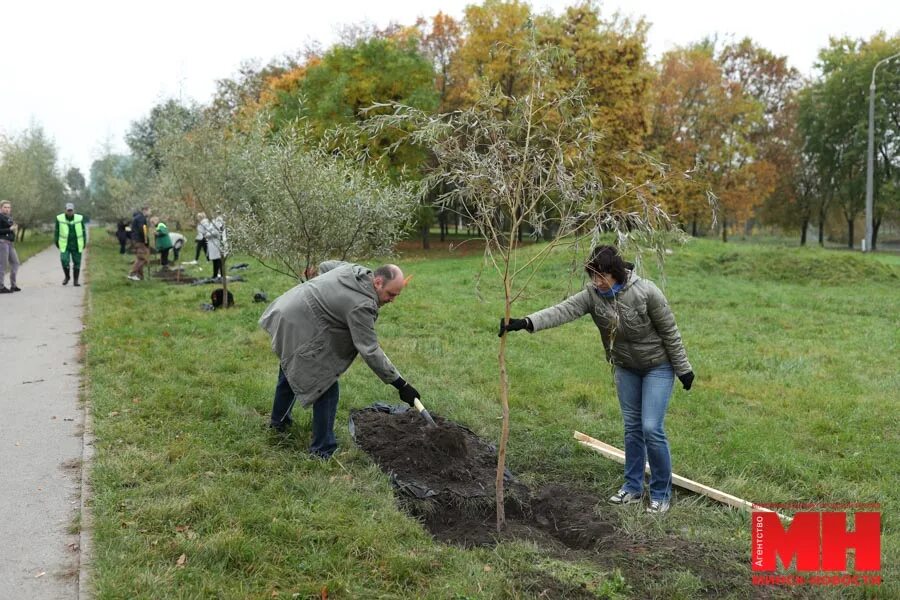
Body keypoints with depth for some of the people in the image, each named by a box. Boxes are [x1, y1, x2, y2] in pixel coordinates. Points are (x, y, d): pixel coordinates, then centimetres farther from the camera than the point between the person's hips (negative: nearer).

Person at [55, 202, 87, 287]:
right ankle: (67, 276, 13)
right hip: (64, 246, -1)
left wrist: (84, 243, 4)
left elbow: (83, 231, 5)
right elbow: (57, 231, 4)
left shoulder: (79, 218, -5)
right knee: (64, 261, -13)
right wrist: (57, 242, 5)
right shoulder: (59, 218, -7)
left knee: (77, 263, 3)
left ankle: (76, 281, 15)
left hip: (76, 246, 1)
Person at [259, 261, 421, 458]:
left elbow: (324, 266, 20)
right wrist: (400, 384, -22)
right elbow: (370, 351, -24)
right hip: (300, 328, -11)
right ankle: (323, 450, 2)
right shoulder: (361, 305, -25)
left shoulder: (356, 270, 1)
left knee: (290, 370, 30)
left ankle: (279, 420, 52)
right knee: (326, 387, -6)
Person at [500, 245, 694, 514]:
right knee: (632, 427, 12)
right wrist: (526, 323, -44)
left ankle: (662, 493, 7)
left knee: (651, 428, -9)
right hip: (625, 367, 5)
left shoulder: (646, 291, -25)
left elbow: (670, 331, -16)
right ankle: (633, 487, 26)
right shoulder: (593, 294, -15)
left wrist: (683, 368, -8)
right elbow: (563, 310, -29)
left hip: (658, 366, -5)